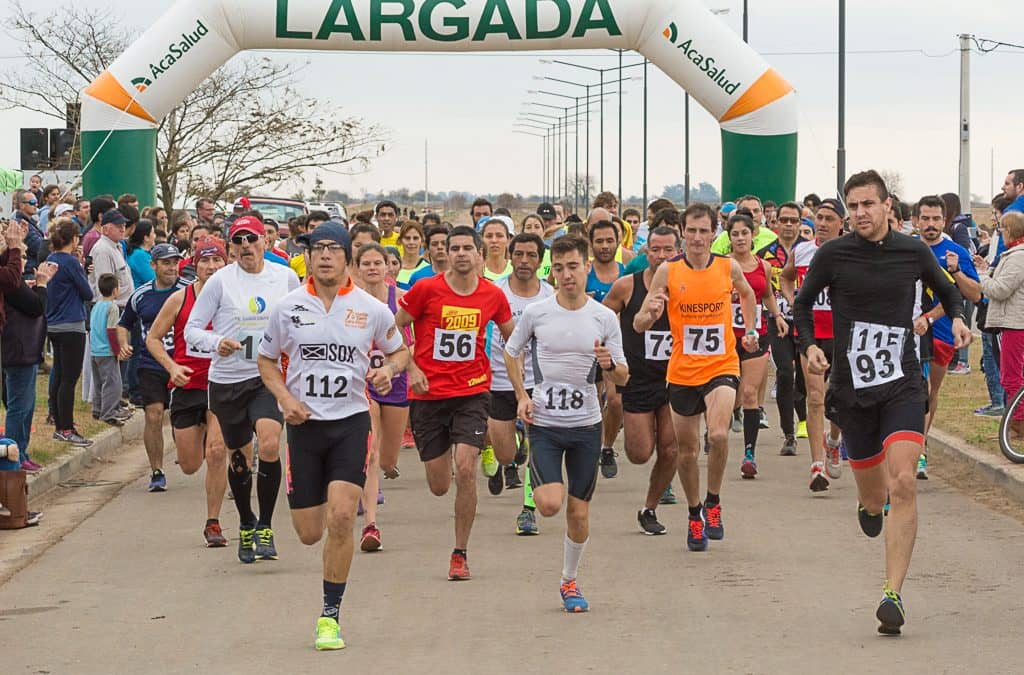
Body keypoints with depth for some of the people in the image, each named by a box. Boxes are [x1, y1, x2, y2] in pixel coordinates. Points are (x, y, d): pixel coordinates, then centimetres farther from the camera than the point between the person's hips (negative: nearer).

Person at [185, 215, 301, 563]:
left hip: (268, 378, 0)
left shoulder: (286, 278, 2)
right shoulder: (220, 281, -5)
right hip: (227, 380, 0)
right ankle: (246, 525, 36)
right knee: (238, 458, 11)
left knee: (270, 445, -23)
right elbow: (192, 328, -3)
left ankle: (265, 528, -10)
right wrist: (216, 343, -21)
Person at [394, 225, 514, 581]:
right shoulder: (426, 289, -6)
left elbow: (511, 335, 18)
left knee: (465, 468, -18)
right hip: (428, 394, 0)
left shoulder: (493, 295, 0)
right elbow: (395, 329, 4)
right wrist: (411, 369, -7)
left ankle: (460, 554, -5)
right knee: (439, 487, 2)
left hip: (472, 392, 0)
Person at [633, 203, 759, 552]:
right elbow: (638, 325, -8)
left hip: (721, 367, -1)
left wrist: (750, 330, 14)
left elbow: (746, 293, 22)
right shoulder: (668, 271, -7)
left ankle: (713, 502, -1)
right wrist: (650, 312, -29)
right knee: (686, 451, 10)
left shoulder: (729, 267, -3)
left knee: (718, 434, -25)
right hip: (682, 372, 1)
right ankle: (695, 515, 33)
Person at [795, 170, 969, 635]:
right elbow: (803, 303, 12)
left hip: (903, 387, -1)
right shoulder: (833, 255, -2)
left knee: (903, 484, -20)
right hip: (851, 391, 1)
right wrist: (808, 345, -6)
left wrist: (957, 317, -1)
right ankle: (869, 505, 50)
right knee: (874, 499, 9)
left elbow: (946, 290, 20)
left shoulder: (913, 252, 1)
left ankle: (893, 594, -18)